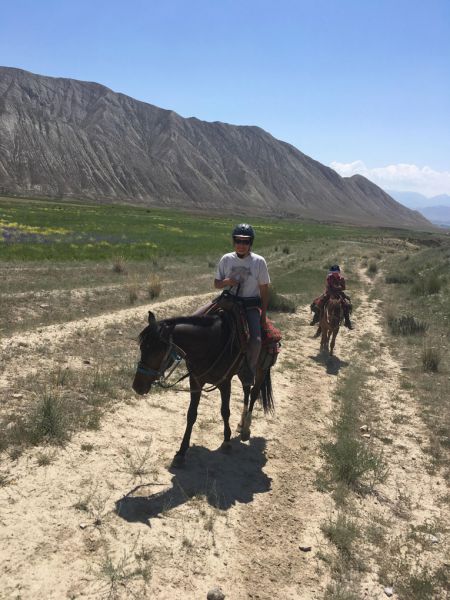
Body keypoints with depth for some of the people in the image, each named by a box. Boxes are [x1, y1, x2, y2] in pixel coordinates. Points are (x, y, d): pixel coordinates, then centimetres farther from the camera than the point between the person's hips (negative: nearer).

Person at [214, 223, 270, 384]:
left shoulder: (259, 261, -3)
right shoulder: (226, 259, 3)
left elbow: (264, 290, 0)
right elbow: (216, 284, 10)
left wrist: (263, 315, -4)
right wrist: (226, 282, -14)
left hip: (251, 306, -3)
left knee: (255, 340, -22)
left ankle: (249, 372, 4)